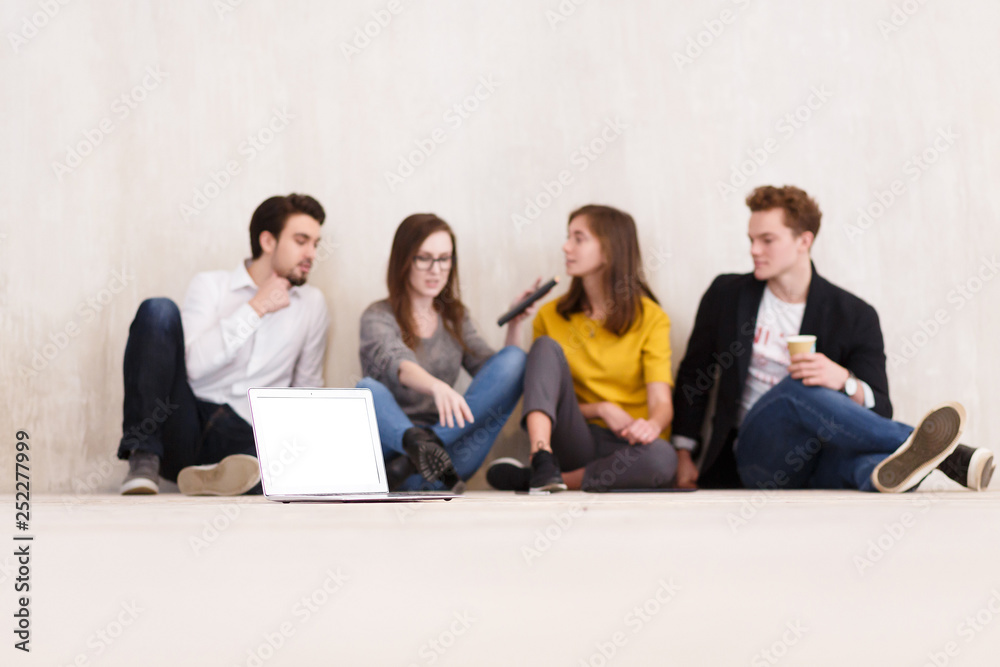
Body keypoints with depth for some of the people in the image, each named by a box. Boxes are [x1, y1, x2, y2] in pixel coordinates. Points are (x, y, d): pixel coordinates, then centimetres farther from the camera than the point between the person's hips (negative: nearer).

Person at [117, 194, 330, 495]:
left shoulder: (312, 304, 18)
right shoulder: (210, 285, 9)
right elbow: (191, 364, -7)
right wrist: (255, 309, -6)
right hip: (179, 430, 0)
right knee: (158, 310, -22)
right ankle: (143, 460, -27)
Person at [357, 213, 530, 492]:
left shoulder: (455, 317, 18)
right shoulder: (378, 317, 0)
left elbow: (496, 374, 7)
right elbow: (395, 363, -24)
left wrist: (515, 325, -7)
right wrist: (437, 386, -44)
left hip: (451, 447, 4)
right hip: (391, 444, -4)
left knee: (514, 359, -14)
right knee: (367, 390, -33)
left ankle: (426, 452, -28)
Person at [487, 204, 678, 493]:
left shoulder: (651, 318, 1)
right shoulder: (551, 316, 10)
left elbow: (662, 402, -10)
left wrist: (652, 425, -34)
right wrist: (601, 409, -10)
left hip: (626, 445, -1)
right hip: (576, 437, 2)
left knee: (663, 457, -37)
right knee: (547, 346, -17)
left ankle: (531, 480, -28)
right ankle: (542, 461, -38)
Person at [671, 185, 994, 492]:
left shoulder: (855, 316, 6)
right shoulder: (726, 294, 12)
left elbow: (879, 411, 0)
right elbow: (693, 376, 20)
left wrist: (844, 380, -23)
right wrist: (684, 455, 12)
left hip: (825, 461, 0)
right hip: (758, 457, 0)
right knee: (797, 389, -32)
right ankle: (924, 446, -42)